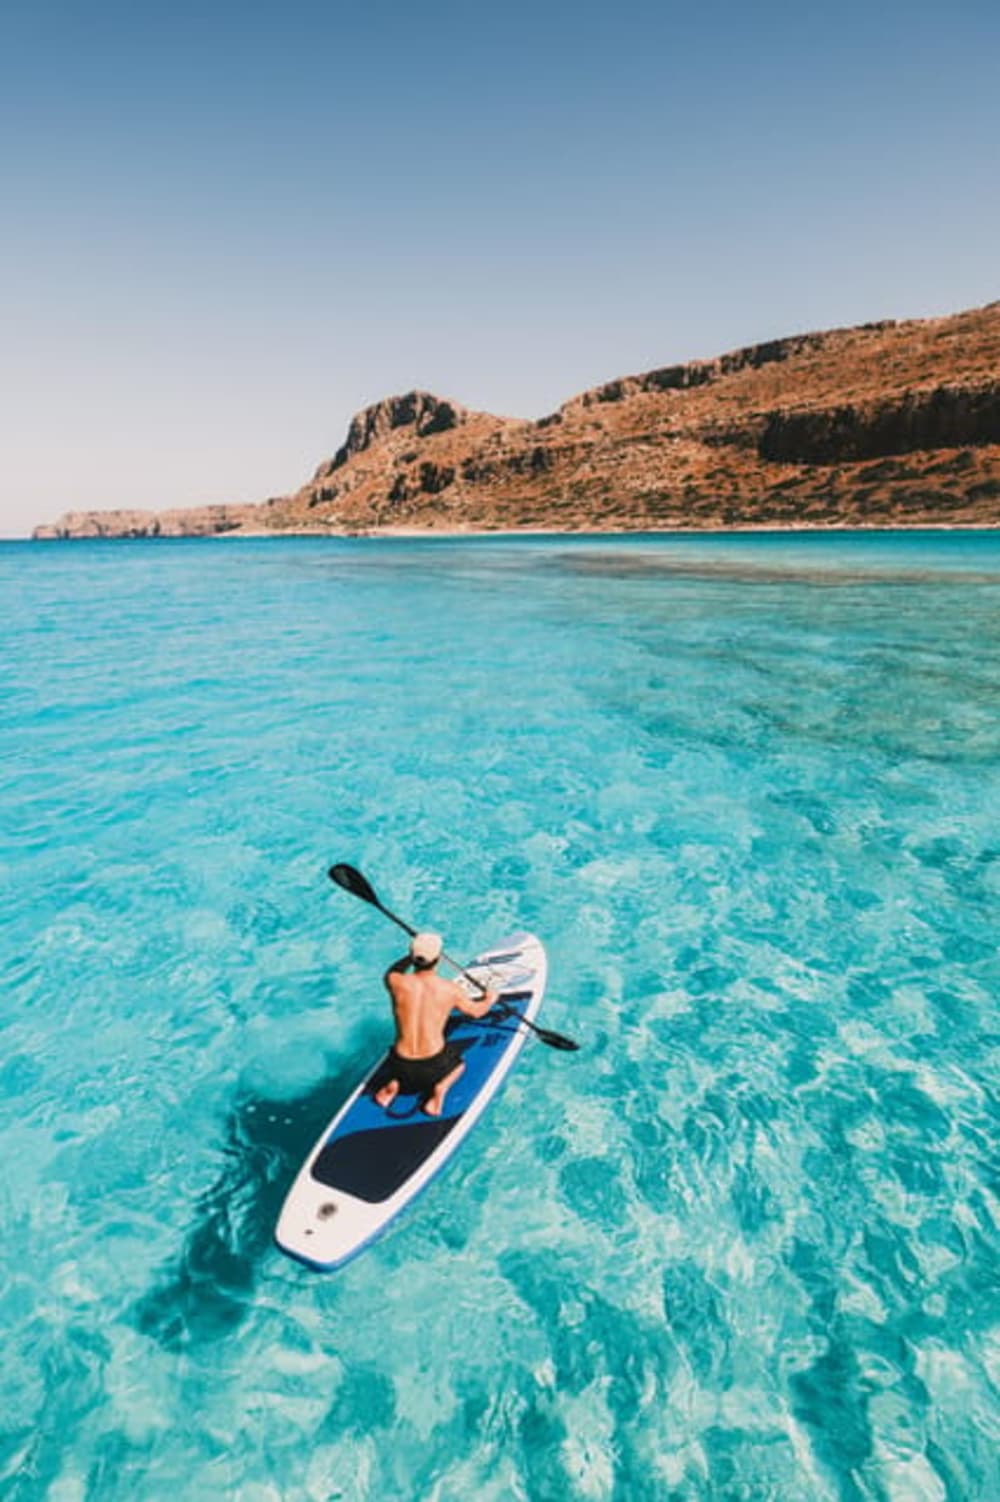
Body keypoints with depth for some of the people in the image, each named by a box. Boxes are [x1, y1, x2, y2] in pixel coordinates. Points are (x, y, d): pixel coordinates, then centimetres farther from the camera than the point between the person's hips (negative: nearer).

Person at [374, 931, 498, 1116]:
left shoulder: (397, 983, -14)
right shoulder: (450, 990, -12)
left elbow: (391, 972, 14)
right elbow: (476, 1011, 8)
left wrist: (412, 956, 17)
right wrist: (490, 999, 28)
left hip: (401, 1065, 2)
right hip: (434, 1065, -1)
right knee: (458, 1062, 32)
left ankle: (392, 1083, 6)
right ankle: (441, 1087, 3)